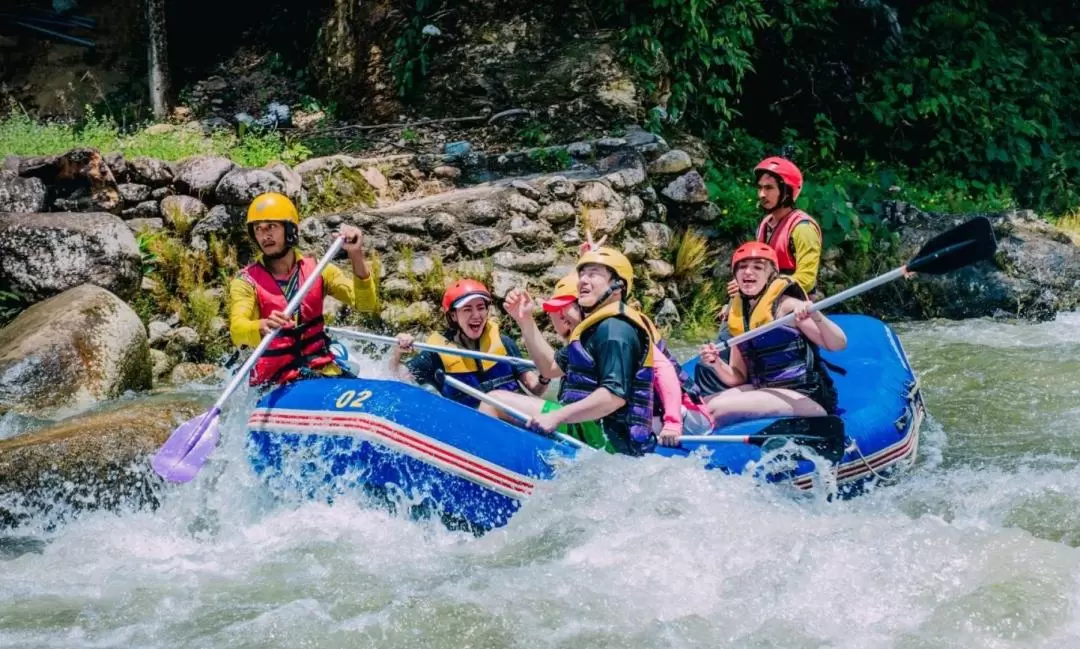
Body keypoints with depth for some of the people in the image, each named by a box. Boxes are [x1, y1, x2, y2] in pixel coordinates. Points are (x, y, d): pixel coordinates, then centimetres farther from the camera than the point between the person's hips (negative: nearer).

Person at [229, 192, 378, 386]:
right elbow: (237, 332, -21)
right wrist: (262, 327, -44)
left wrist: (356, 256, -22)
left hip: (323, 370, 2)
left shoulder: (316, 270, 4)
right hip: (274, 380, -2)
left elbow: (366, 304, -7)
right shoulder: (246, 281, -4)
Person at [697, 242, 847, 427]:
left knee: (719, 409, -22)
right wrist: (716, 364, -7)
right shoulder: (739, 315, 10)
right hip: (765, 391, 7)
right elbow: (739, 378, 13)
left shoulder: (786, 305, -8)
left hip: (806, 398, -7)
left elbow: (839, 345, -15)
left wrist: (816, 317, -32)